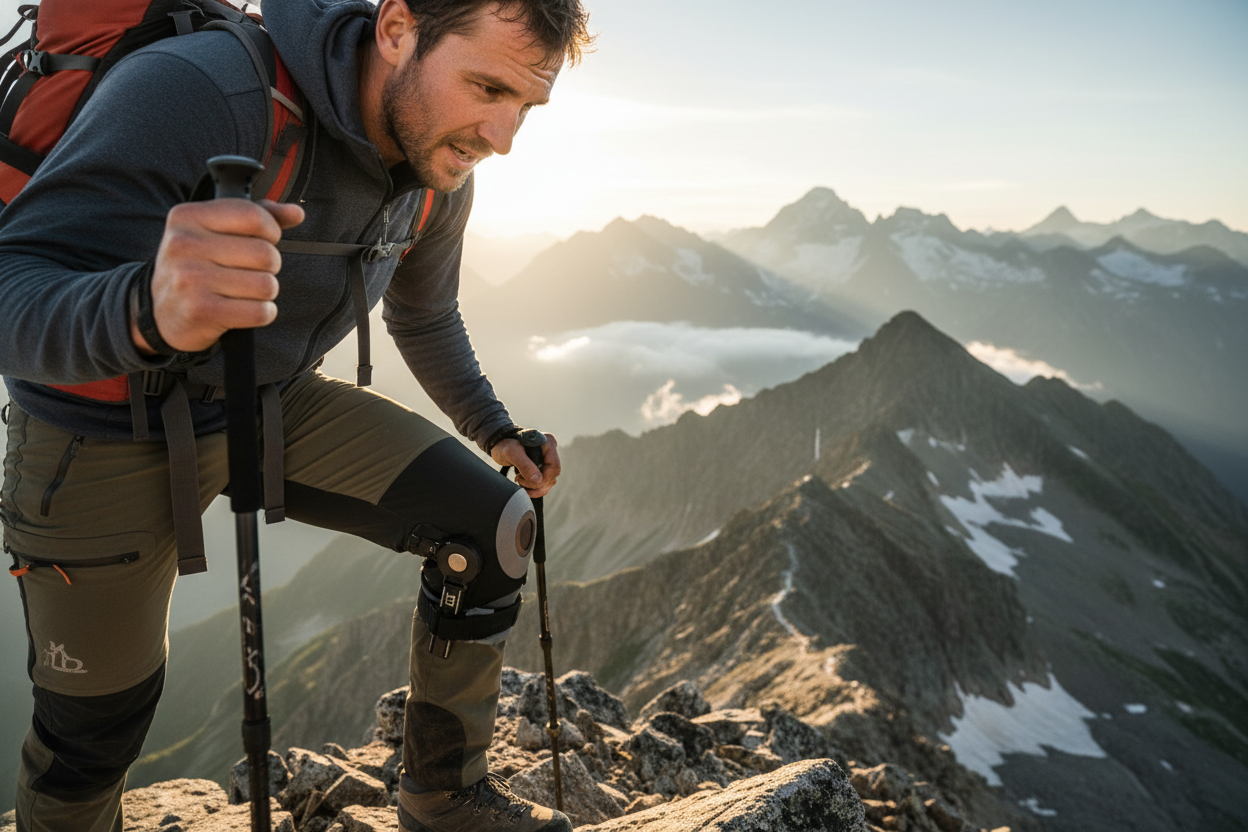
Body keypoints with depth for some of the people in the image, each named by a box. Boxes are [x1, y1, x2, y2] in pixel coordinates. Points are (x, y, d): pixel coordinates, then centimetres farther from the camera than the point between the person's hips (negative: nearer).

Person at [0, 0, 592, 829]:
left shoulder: (441, 176, -9)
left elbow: (425, 318, 10)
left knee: (493, 525, -9)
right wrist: (146, 312, -57)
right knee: (97, 722, 5)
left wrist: (495, 431, 7)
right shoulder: (194, 89, -31)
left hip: (279, 404, 5)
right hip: (109, 434, -4)